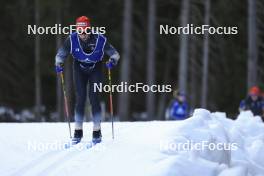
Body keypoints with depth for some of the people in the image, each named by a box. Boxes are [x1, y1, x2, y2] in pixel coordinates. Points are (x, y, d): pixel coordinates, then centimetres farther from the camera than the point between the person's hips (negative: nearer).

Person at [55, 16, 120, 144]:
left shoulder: (100, 40, -24)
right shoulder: (72, 39, -21)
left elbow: (114, 53, -14)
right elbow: (60, 54, -12)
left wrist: (112, 60, -36)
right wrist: (58, 64, -32)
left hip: (95, 69, -1)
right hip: (79, 70, 1)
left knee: (94, 97, -12)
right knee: (80, 98, -9)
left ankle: (97, 132, -3)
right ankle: (78, 131, 0)